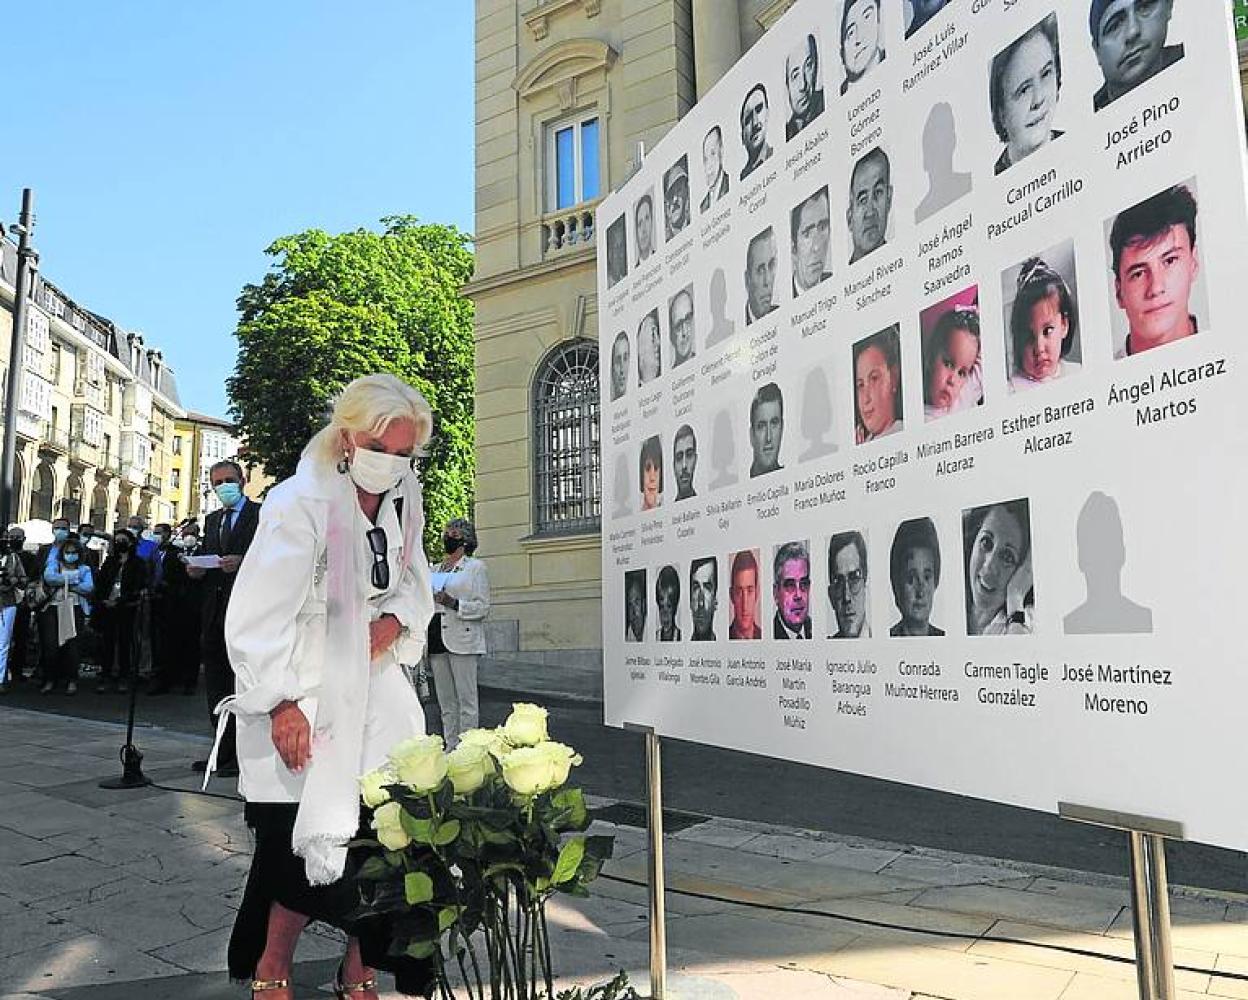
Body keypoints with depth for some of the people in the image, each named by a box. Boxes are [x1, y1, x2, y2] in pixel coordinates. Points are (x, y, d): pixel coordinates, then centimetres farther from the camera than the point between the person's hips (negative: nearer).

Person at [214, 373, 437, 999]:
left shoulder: (403, 501, 5)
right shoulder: (299, 504, -17)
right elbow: (259, 617, -17)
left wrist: (394, 620, -5)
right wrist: (283, 705, -18)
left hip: (375, 688, 6)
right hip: (306, 696, -6)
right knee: (308, 843, -3)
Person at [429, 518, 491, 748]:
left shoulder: (476, 567, 3)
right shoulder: (435, 569, 21)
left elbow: (483, 607, -5)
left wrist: (454, 604, -19)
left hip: (463, 641, -6)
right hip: (437, 640, 6)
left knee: (466, 700, -7)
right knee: (446, 703, 7)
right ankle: (450, 749, 12)